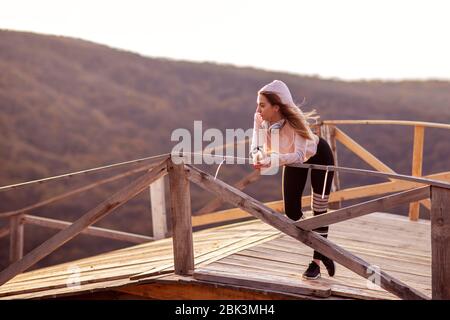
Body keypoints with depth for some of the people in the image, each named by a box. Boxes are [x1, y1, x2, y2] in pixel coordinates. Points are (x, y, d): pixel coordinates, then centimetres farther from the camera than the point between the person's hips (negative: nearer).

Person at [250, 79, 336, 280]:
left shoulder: (294, 121, -39)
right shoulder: (260, 119, -25)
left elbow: (299, 155, -45)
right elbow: (257, 146, -26)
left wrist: (271, 159, -59)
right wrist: (258, 156, -49)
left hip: (318, 156, -5)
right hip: (294, 161, 6)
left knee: (319, 211, -3)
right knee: (291, 212, 2)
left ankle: (316, 261, 10)